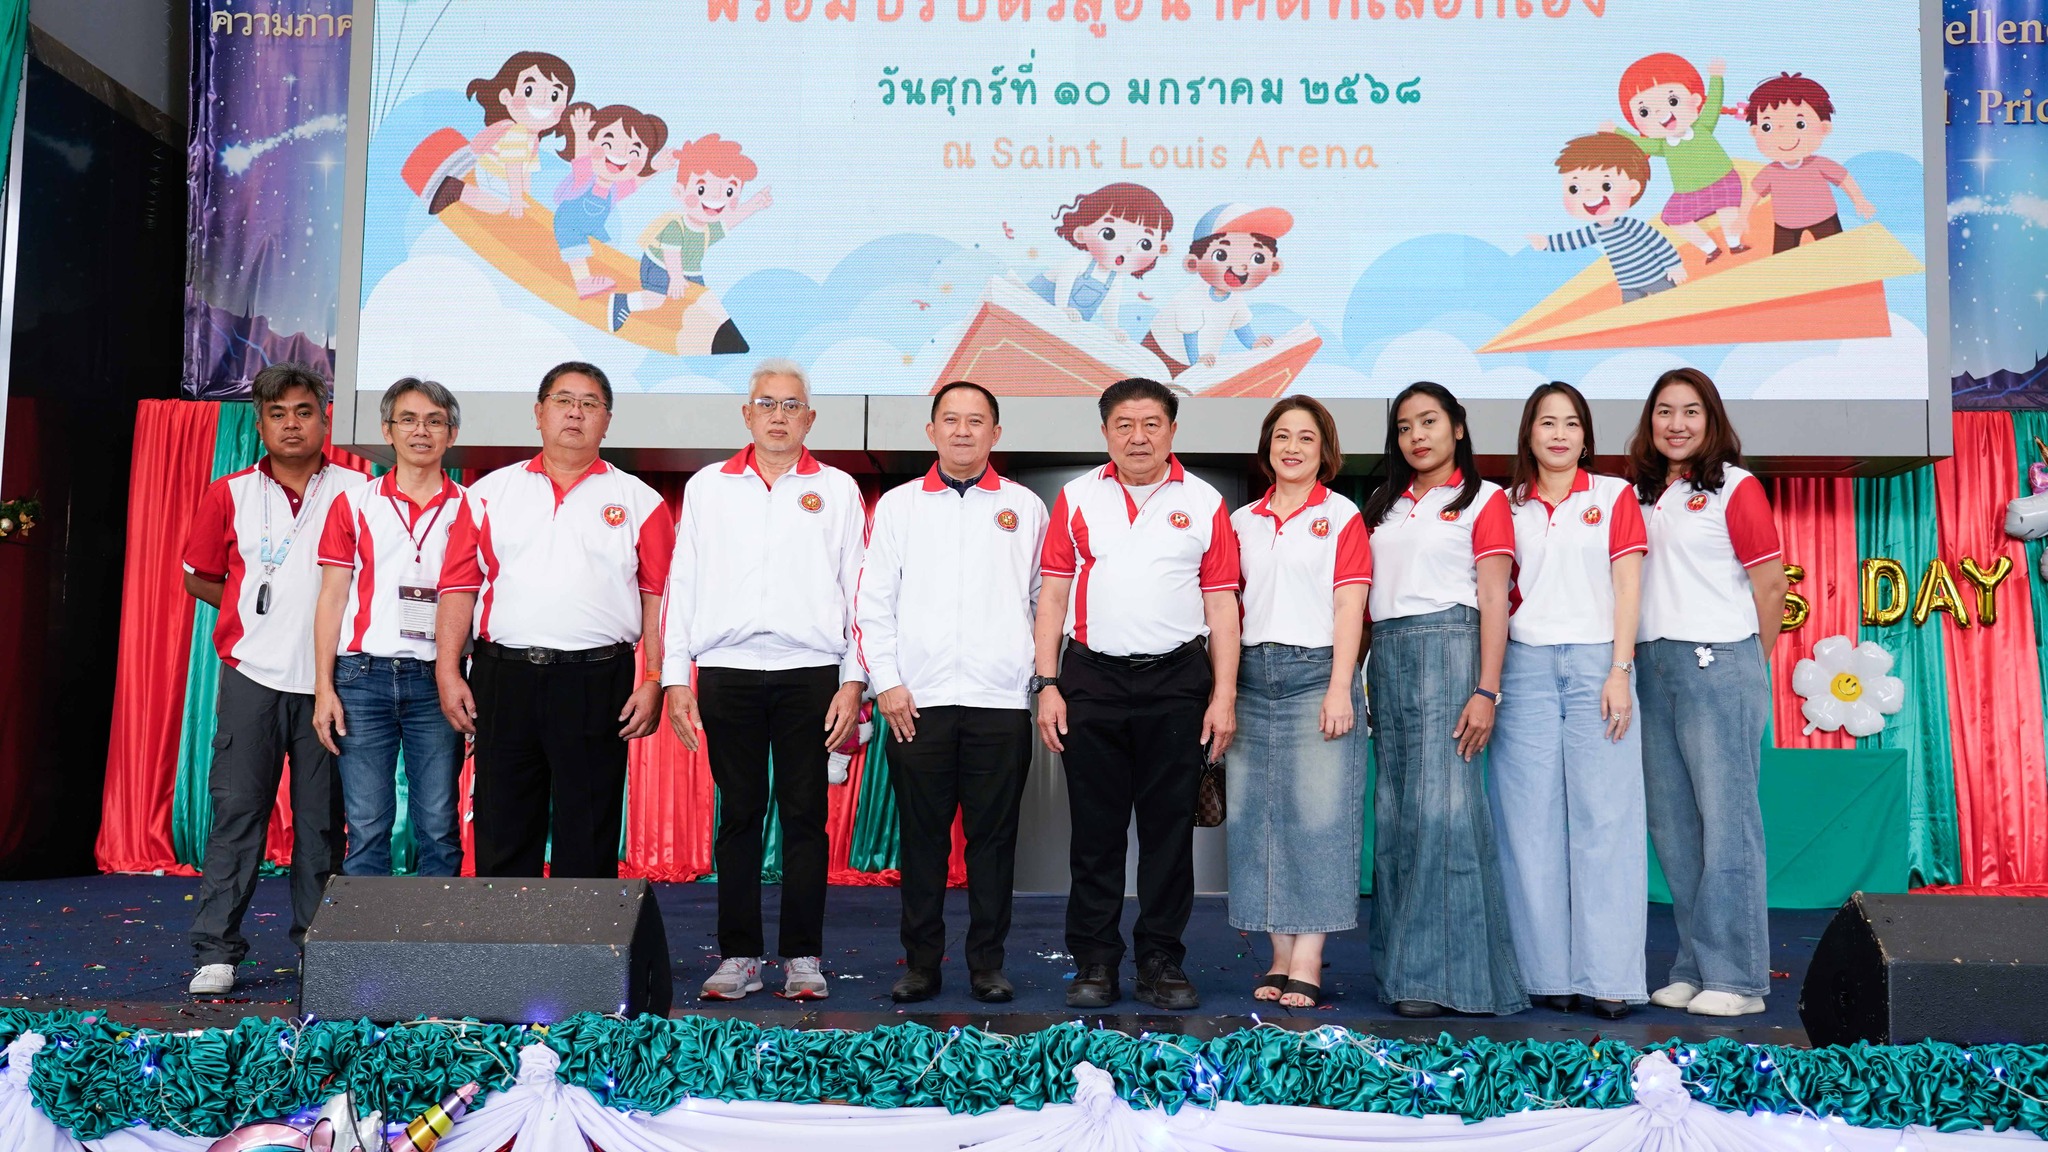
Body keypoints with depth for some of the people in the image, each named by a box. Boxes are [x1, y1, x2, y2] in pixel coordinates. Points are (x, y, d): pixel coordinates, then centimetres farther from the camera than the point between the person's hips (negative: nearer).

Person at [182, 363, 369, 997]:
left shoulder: (356, 490, 4)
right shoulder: (230, 494, 9)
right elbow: (199, 577, 17)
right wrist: (253, 609, 6)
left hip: (327, 677, 0)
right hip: (253, 675, 1)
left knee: (321, 817, 5)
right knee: (237, 811, -1)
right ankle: (215, 952, 6)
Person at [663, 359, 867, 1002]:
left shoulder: (837, 490, 9)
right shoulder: (708, 488, 12)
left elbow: (857, 588, 6)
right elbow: (682, 584, 10)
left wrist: (853, 682, -2)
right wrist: (675, 678, 3)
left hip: (810, 673, -1)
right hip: (727, 672, 1)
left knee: (805, 817, 2)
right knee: (738, 817, 4)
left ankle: (803, 957, 10)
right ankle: (738, 956, 11)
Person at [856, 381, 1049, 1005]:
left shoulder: (1025, 507, 10)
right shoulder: (898, 505, 10)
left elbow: (1046, 600, 12)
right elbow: (873, 601, 7)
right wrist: (886, 682, -1)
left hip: (1001, 701, 0)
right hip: (916, 701, 0)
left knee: (992, 836, 3)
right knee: (922, 836, 4)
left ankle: (987, 963, 13)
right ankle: (921, 964, 13)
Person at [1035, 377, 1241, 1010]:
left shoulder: (1205, 503, 7)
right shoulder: (1077, 497, 8)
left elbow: (1221, 604, 5)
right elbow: (1053, 595, 7)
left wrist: (1224, 695, -2)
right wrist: (1047, 684, -1)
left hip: (1176, 680, 0)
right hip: (1092, 680, 1)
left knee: (1169, 826, 4)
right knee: (1095, 827, 4)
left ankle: (1161, 962, 14)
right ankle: (1095, 963, 13)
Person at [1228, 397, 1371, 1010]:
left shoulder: (1343, 516, 3)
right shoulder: (1242, 521, 15)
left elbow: (1350, 605, -4)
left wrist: (1340, 688, -13)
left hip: (1316, 672, -4)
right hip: (1253, 676, 4)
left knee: (1317, 816, -6)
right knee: (1257, 817, 3)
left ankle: (1307, 964, -3)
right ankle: (1280, 958, 11)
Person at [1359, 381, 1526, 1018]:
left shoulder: (1484, 499, 5)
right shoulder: (1383, 505, 20)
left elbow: (1494, 600, -3)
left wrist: (1486, 690, -13)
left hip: (1448, 644, -5)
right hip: (1385, 654, 6)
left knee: (1442, 803, -12)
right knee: (1393, 808, 4)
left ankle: (1444, 972, -8)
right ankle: (1401, 964, 10)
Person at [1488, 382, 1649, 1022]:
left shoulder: (1614, 495, 9)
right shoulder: (1508, 505, 13)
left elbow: (1627, 586, 2)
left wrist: (1619, 671, -8)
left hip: (1594, 663, -2)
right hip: (1524, 665, 2)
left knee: (1602, 817, -5)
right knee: (1532, 821, 0)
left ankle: (1607, 976, -1)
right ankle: (1547, 973, 6)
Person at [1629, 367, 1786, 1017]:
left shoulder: (1735, 488, -3)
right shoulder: (1639, 495, 14)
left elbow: (1771, 585, -3)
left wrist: (1750, 666, 4)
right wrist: (1639, 660, 9)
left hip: (1717, 664, -6)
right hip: (1651, 665, 6)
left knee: (1726, 820, -4)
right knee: (1672, 824, 9)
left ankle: (1736, 977, 3)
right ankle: (1693, 968, 17)